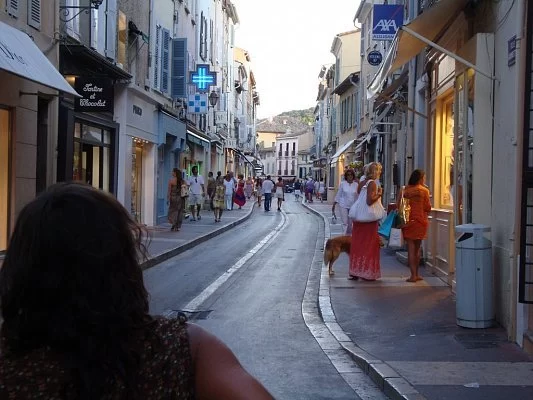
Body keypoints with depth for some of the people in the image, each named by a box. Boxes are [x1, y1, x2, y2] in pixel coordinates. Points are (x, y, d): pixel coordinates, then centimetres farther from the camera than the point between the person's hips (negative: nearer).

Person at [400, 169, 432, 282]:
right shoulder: (424, 190, -5)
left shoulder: (404, 190, -1)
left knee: (411, 248, 0)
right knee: (417, 248, 13)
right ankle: (416, 274, 19)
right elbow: (427, 208, -6)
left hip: (408, 221, 0)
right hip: (421, 221, 0)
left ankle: (413, 275, -7)